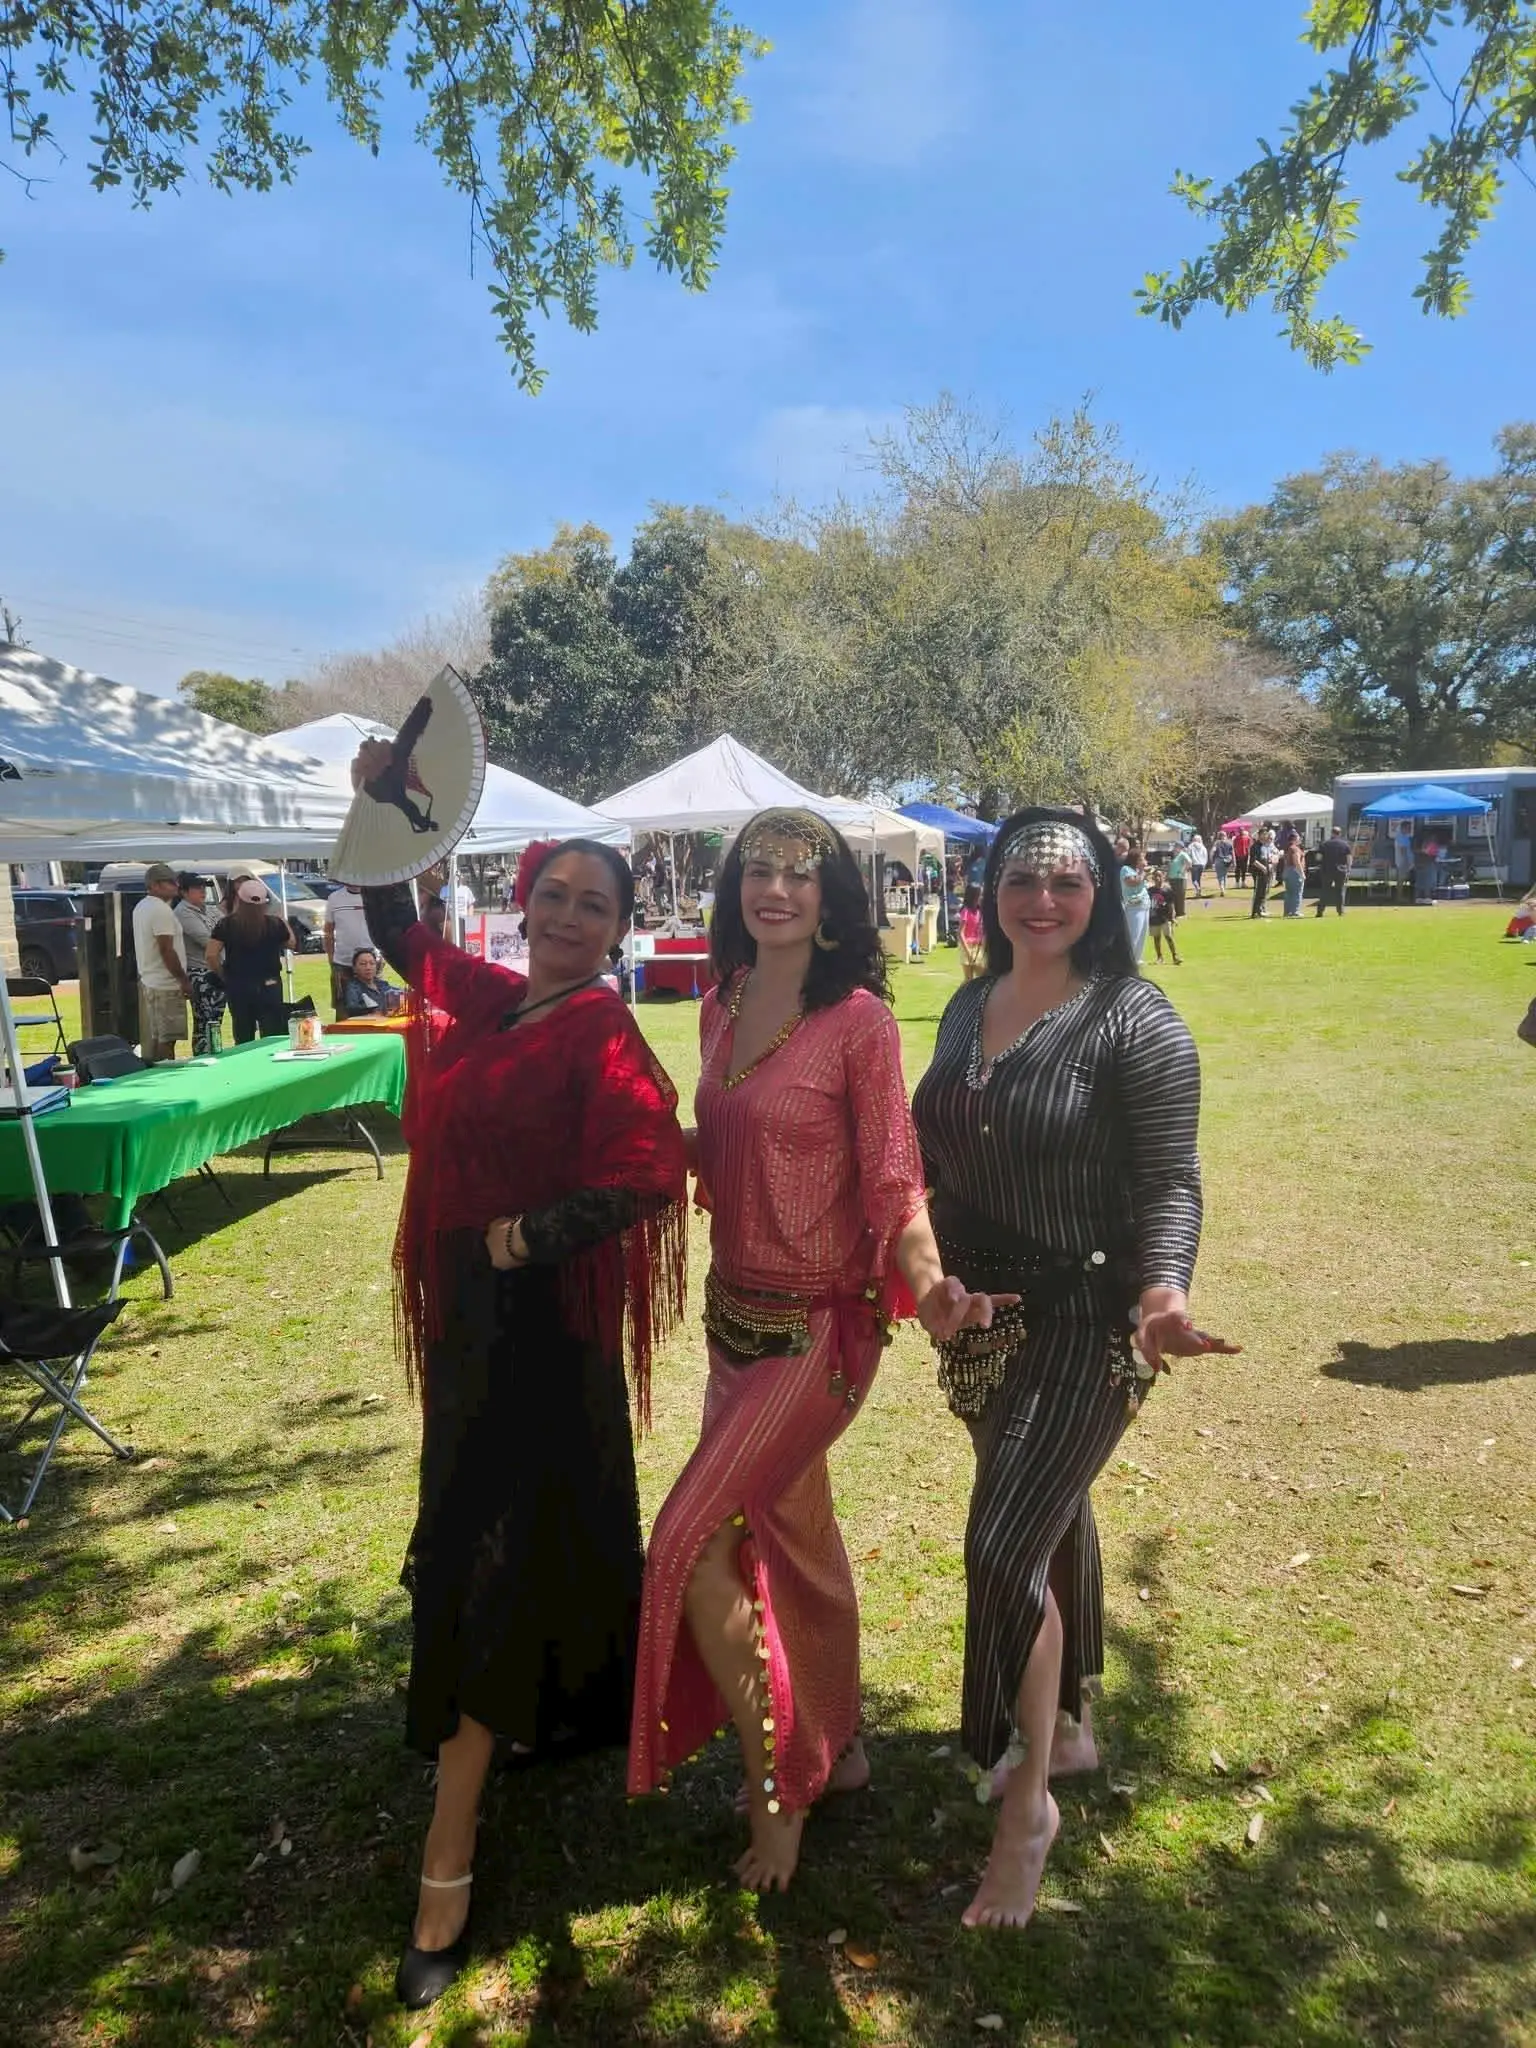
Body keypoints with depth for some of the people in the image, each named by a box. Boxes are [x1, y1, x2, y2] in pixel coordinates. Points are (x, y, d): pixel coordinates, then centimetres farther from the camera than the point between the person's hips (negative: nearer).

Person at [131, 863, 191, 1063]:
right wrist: (184, 980, -14)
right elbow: (166, 950, -20)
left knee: (152, 1037, 14)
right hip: (165, 986, -10)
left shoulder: (141, 907, 15)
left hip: (147, 981, 10)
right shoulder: (161, 909, -16)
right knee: (166, 1039, -7)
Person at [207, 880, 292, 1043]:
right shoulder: (274, 924, -7)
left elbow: (211, 955, -10)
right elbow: (290, 944, 11)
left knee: (243, 1040, 12)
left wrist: (223, 976, 5)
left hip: (237, 987, 1)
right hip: (269, 985, -1)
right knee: (273, 1039, 3)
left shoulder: (226, 924, -6)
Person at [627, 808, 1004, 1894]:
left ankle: (776, 1785, 19)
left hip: (818, 1327, -7)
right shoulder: (723, 1003, 3)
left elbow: (893, 1181, -16)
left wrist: (931, 1286, -31)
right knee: (796, 1532, 21)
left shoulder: (860, 1021, -17)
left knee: (693, 1547, -5)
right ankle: (838, 1744, 44)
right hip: (735, 1312, 7)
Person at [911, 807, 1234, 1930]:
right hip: (982, 1313, 7)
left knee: (1006, 1548, -8)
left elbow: (1171, 1182, -17)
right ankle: (1069, 1711, 46)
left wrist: (1165, 1289, -32)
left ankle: (1029, 1805, 14)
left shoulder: (1134, 1022, -15)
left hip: (1086, 1321, -6)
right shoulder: (968, 1010, 5)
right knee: (1052, 1511, 23)